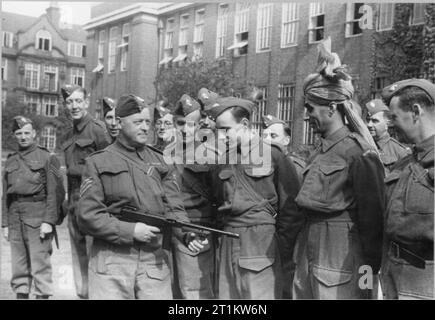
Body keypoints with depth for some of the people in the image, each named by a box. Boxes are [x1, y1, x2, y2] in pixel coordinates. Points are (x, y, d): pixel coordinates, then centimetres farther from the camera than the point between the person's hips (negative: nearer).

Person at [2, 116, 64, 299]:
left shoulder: (47, 158, 1)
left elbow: (55, 192, -6)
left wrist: (49, 221, -14)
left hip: (38, 218, -5)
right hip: (15, 219, 5)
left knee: (40, 264, -5)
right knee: (18, 266, 9)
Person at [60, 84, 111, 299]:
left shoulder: (97, 129, -8)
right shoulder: (68, 136, 16)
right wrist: (68, 202, 17)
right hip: (73, 204, 8)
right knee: (78, 256, 13)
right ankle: (82, 294, 24)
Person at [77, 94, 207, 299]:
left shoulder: (160, 162, 12)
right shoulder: (99, 162, 1)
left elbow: (173, 208, 6)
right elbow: (88, 216, -5)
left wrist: (188, 235, -13)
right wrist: (131, 230, -13)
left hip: (155, 259, 3)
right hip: (111, 260, -3)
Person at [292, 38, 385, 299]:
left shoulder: (359, 153, -14)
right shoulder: (321, 151, 9)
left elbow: (373, 216, -13)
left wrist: (371, 269, -10)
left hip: (341, 258, -8)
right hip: (310, 255, 8)